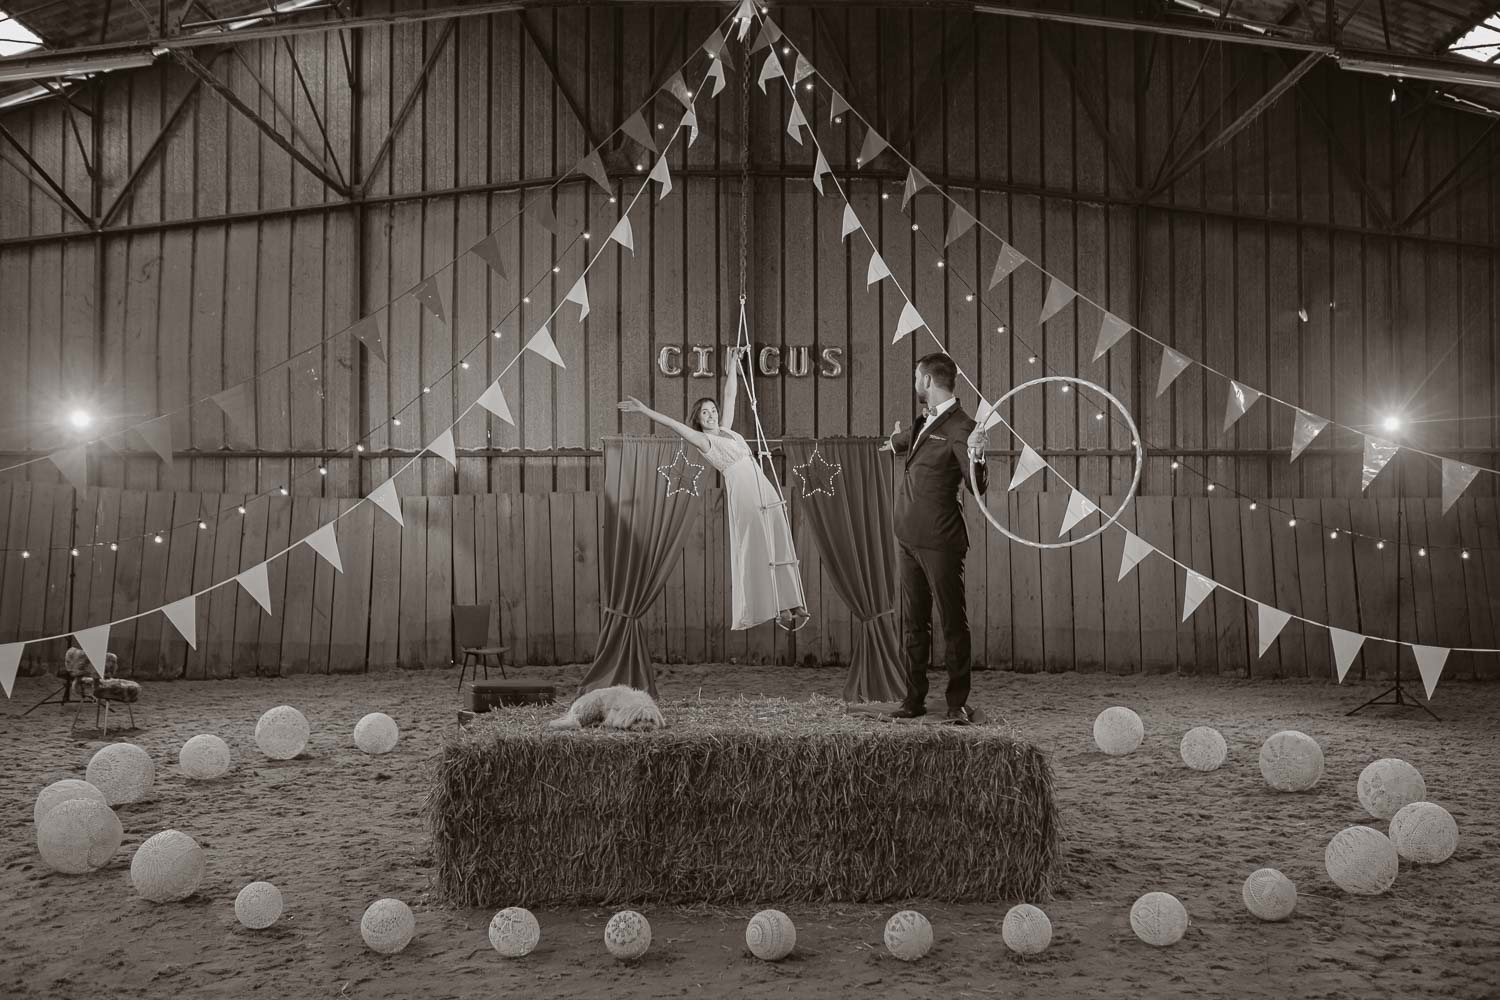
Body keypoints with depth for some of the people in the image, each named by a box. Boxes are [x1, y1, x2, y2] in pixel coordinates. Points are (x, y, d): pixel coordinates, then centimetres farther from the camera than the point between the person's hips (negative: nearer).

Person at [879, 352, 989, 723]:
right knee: (914, 622, 10)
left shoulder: (960, 427, -12)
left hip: (940, 540, -8)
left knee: (953, 622, 1)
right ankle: (914, 699, 16)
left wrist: (974, 456, -36)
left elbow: (977, 487, -18)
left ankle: (958, 703, 7)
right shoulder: (924, 422, 12)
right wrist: (894, 441, 55)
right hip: (909, 537, 8)